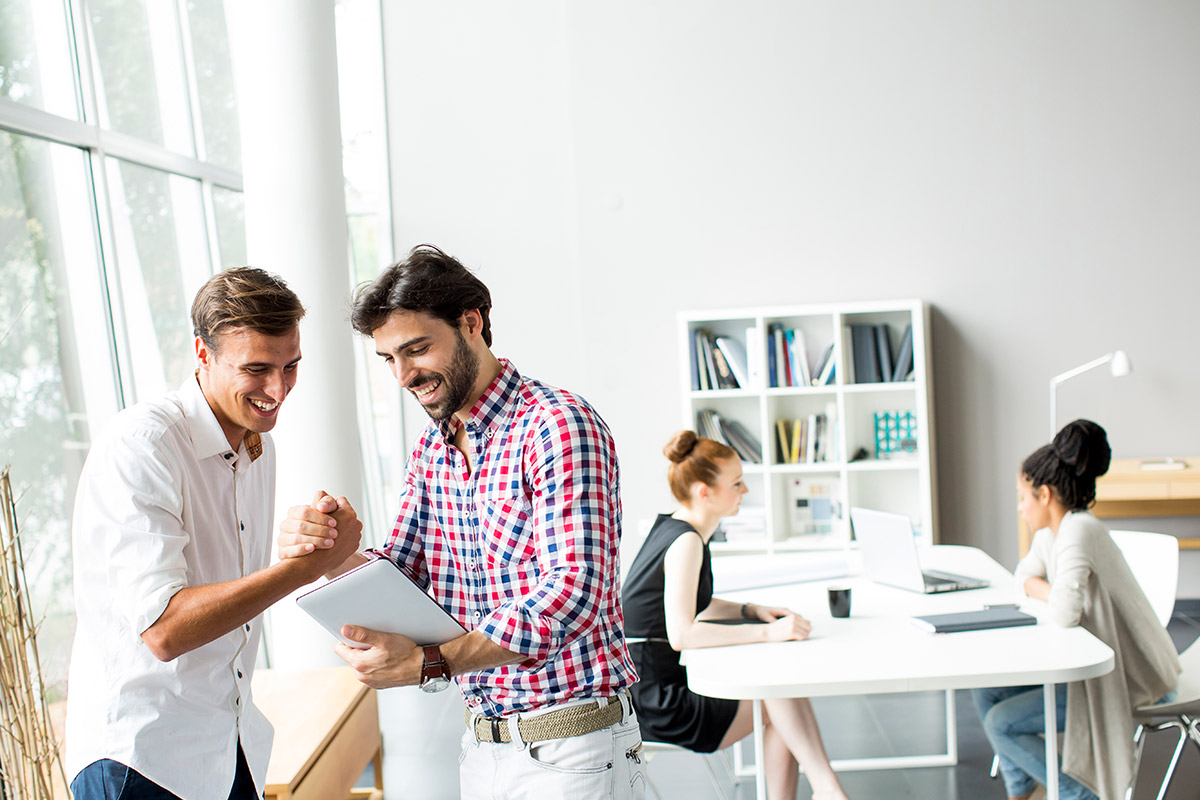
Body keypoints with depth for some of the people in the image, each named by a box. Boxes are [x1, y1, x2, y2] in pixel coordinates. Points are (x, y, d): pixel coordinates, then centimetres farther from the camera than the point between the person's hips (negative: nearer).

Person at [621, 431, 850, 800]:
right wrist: (767, 632, -25)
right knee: (782, 690, -5)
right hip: (656, 704, -9)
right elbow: (681, 634, -28)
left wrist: (751, 610, 7)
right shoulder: (686, 541, -19)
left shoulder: (669, 527, 9)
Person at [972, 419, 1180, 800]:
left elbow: (1065, 613, -34)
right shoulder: (1050, 533, 5)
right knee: (987, 690, 6)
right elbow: (1025, 576, 23)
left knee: (1001, 723, -14)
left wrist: (1052, 596, -11)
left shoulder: (1078, 530, -24)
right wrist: (1052, 592, 1)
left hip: (1124, 679, -9)